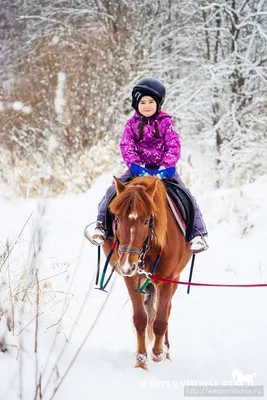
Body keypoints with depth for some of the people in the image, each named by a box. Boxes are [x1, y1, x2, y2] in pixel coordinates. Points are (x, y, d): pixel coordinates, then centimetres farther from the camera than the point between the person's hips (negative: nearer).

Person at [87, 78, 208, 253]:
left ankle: (198, 233, -10)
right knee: (113, 190, -14)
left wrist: (166, 166, -22)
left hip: (164, 168, -1)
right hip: (139, 168, 1)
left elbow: (173, 146, -8)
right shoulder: (132, 124, 0)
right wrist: (135, 164, -22)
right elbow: (126, 146, -7)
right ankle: (102, 225, -7)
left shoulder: (165, 122, -2)